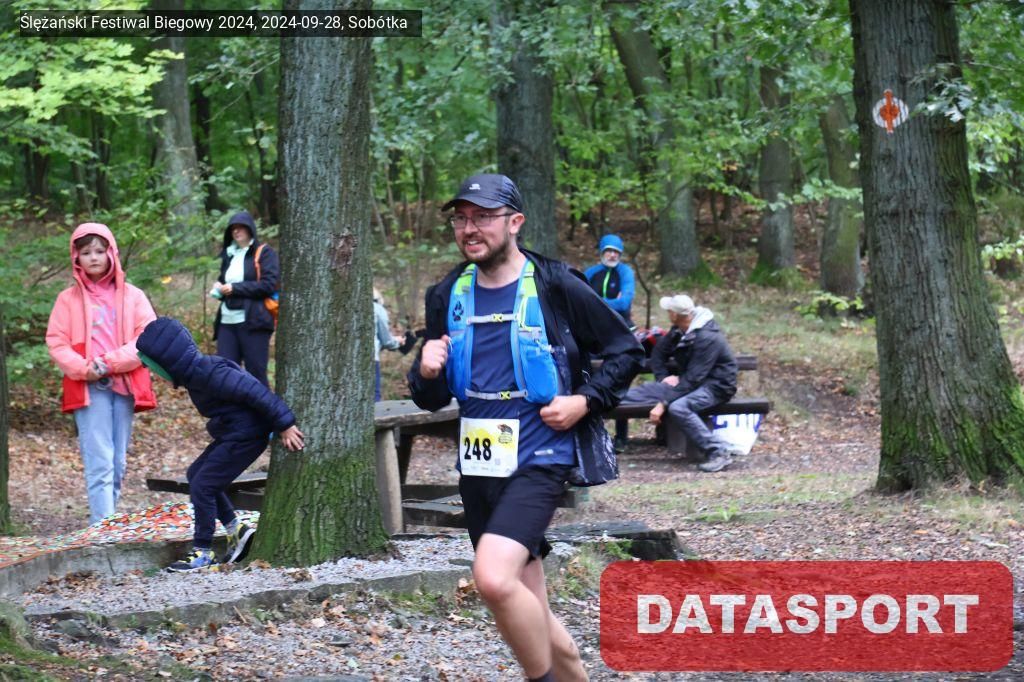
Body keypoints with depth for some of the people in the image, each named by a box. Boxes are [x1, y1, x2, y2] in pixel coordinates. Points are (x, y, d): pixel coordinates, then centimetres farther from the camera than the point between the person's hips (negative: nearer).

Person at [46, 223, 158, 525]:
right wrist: (84, 369, -14)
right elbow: (56, 342, 2)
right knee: (99, 463, -11)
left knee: (118, 463, 6)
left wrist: (112, 362, -12)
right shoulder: (68, 299, 6)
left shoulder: (133, 296, 8)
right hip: (88, 388, -2)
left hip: (124, 385, 2)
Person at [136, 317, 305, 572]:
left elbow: (253, 391, -29)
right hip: (233, 434, 11)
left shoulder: (209, 374, -25)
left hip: (245, 436, -11)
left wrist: (284, 425, -28)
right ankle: (236, 530, 19)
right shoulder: (196, 372, 7)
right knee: (196, 474, 18)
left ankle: (202, 552, 4)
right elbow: (240, 385, 17)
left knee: (202, 486, -8)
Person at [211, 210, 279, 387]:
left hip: (253, 323, -6)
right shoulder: (229, 255, 20)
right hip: (228, 321, 6)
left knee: (256, 372, -4)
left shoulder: (264, 253, -1)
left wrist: (235, 288, -11)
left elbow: (269, 284, -11)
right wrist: (218, 289, 8)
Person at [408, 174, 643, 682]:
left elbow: (625, 352, 2)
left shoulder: (557, 288, -7)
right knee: (531, 616, 10)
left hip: (539, 459, -6)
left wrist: (585, 401, -12)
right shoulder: (448, 296, 7)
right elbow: (433, 399, 14)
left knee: (494, 578, -27)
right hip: (477, 466, 6)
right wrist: (427, 374, -8)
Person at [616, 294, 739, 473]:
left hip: (715, 386, -9)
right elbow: (658, 354, 16)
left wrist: (663, 403, -29)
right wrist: (663, 377, -4)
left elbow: (693, 379, -27)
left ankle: (718, 452, -32)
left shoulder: (707, 338, -24)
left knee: (677, 408, -35)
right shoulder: (679, 331, 3)